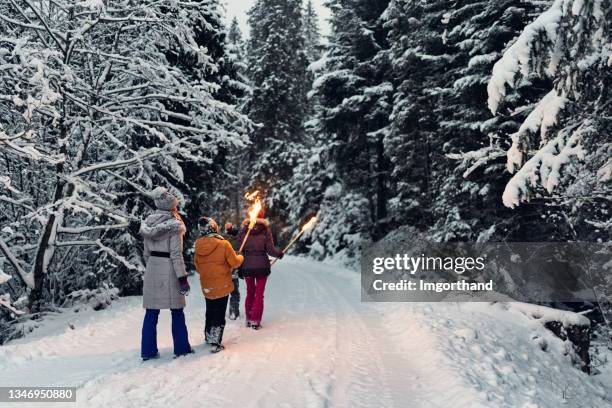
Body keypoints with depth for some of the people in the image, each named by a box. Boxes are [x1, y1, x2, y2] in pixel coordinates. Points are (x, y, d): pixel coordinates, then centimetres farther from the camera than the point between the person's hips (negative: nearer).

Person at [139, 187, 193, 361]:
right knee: (177, 312, 7)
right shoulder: (174, 224, -12)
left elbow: (146, 252, 11)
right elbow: (176, 254, -15)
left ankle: (147, 350, 12)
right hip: (168, 269, -5)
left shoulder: (148, 224, 6)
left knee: (151, 312, 9)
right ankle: (181, 348, 15)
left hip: (152, 270, 5)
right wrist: (182, 277, -12)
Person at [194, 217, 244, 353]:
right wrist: (240, 257, 10)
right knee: (219, 314, 3)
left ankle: (208, 337, 35)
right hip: (222, 285, -5)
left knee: (210, 312, 21)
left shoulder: (198, 246, -3)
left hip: (206, 286, 5)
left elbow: (197, 266, 8)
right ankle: (216, 343, 2)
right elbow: (234, 262, -12)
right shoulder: (223, 244, -18)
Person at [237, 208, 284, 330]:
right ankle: (255, 321, 7)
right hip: (262, 266, -2)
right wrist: (280, 253, 7)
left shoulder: (244, 230, -5)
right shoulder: (265, 229, -10)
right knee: (259, 294, 8)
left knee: (250, 293, 18)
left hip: (247, 267, 2)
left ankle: (248, 319, 23)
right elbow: (270, 250, -10)